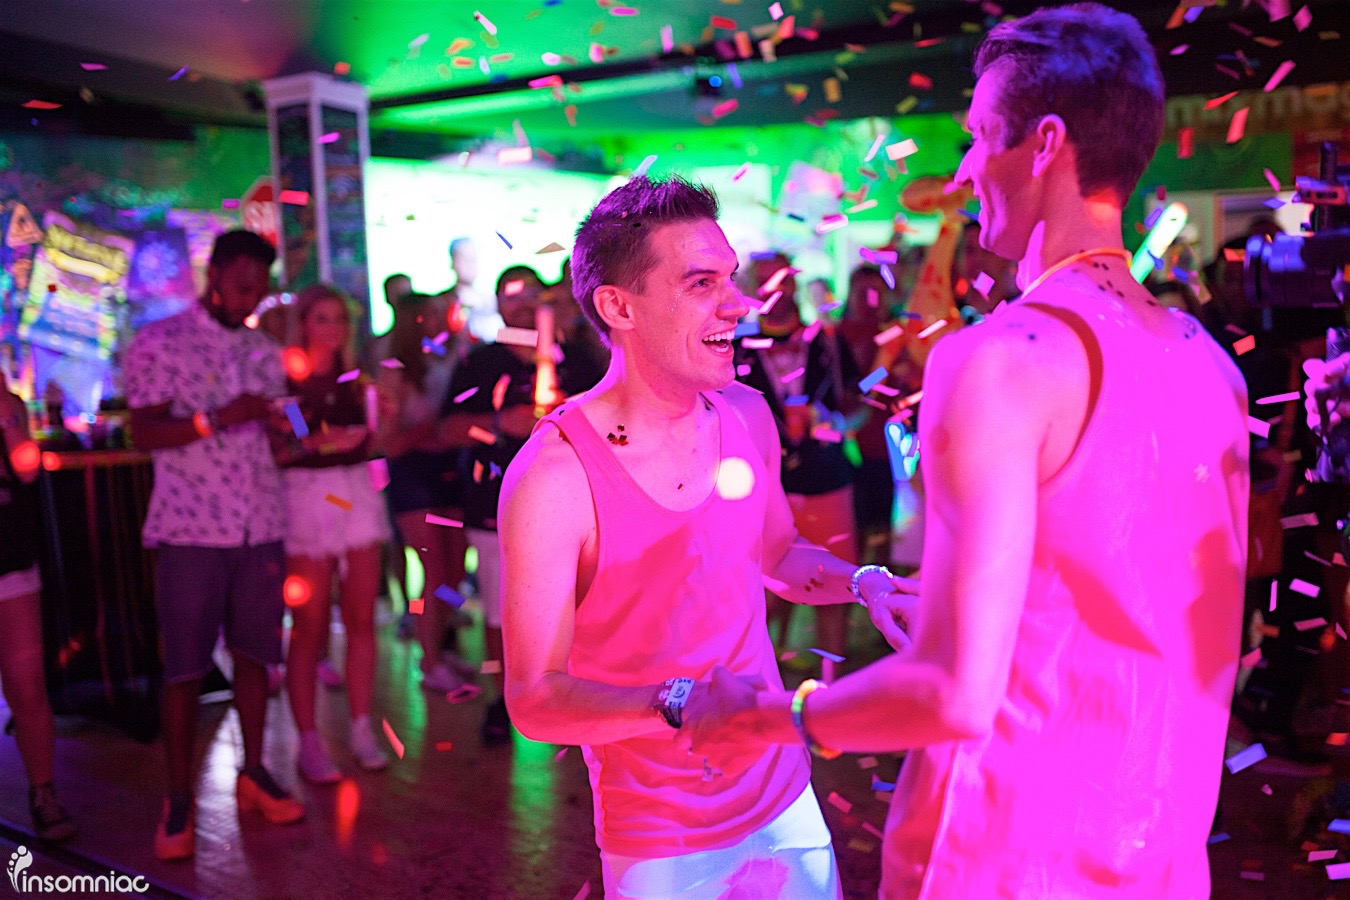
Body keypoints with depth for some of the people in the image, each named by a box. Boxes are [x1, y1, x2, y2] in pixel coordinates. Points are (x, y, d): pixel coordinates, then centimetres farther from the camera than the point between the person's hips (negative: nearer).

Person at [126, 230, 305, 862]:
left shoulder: (264, 352, 14)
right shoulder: (158, 343, 0)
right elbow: (144, 432, -8)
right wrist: (219, 417, -20)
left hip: (261, 525, 4)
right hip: (191, 528, -4)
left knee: (253, 652, 10)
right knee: (185, 666, 2)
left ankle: (254, 772, 24)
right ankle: (178, 800, 14)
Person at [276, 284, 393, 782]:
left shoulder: (352, 380, 14)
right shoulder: (284, 378, -1)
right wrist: (317, 443, -20)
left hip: (358, 494, 5)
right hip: (306, 496, -5)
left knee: (361, 619, 5)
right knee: (309, 628, -1)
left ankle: (362, 730, 15)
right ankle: (308, 742, 8)